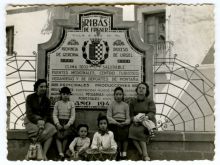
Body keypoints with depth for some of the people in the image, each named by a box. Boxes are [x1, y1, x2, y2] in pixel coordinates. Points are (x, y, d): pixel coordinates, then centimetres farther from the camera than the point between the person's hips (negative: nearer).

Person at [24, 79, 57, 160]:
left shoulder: (46, 100, 11)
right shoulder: (30, 98, 0)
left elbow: (48, 114, 8)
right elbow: (29, 113, -7)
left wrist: (43, 121, -14)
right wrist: (38, 120, -22)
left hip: (43, 121, 4)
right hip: (31, 121, -3)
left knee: (52, 129, -28)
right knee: (38, 131, -36)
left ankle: (44, 154, -30)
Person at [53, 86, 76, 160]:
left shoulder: (71, 104, 8)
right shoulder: (57, 103, 11)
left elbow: (73, 116, 3)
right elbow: (54, 115, 6)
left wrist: (68, 124, -13)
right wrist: (57, 124, -10)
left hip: (68, 122, 0)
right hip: (59, 122, 1)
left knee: (66, 134, -28)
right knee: (58, 135, -26)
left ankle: (62, 152, -20)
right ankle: (61, 154, -35)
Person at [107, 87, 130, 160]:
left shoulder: (126, 105, 17)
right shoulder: (111, 105, 12)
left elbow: (128, 118, 11)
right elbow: (108, 117, 2)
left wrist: (125, 123, -12)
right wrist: (117, 123, -13)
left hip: (124, 123, 1)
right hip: (114, 123, -1)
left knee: (125, 132, -29)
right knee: (118, 133, -30)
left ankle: (124, 154, -30)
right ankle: (120, 153, -26)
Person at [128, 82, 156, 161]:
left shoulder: (150, 101, 6)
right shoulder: (133, 102, 15)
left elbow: (152, 113, -7)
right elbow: (131, 115, 12)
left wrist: (146, 116, -29)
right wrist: (134, 119, -12)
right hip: (137, 123, 3)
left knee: (139, 131, -34)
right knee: (132, 130, -32)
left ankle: (145, 155, -31)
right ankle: (142, 155, -33)